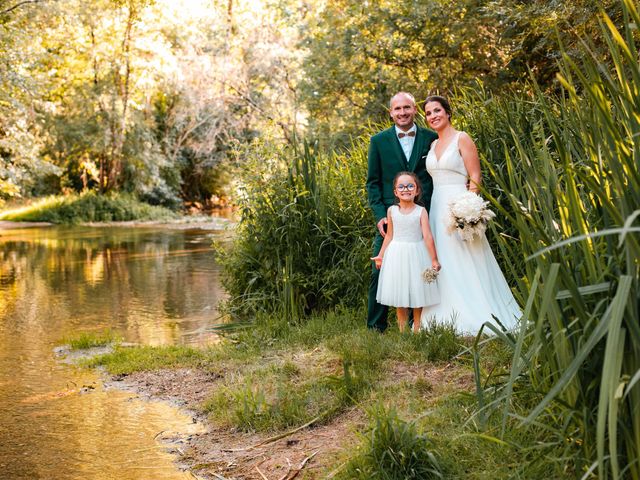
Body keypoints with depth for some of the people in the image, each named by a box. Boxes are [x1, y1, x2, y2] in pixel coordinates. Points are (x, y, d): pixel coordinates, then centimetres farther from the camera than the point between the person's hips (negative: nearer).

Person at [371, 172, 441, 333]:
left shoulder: (421, 211, -7)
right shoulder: (392, 211, 0)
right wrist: (381, 255, 9)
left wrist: (434, 259, -11)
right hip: (397, 255, 2)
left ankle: (417, 329, 15)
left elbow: (427, 237, -10)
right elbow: (389, 236, 7)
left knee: (417, 293, 4)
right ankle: (402, 330, 14)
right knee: (399, 294, 5)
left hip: (416, 255, -2)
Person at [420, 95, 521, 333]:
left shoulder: (462, 139, -4)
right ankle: (449, 320, 12)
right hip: (437, 208, 7)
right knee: (443, 265, 6)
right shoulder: (432, 145, 15)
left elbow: (475, 177, -9)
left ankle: (478, 320, 1)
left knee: (466, 265, -6)